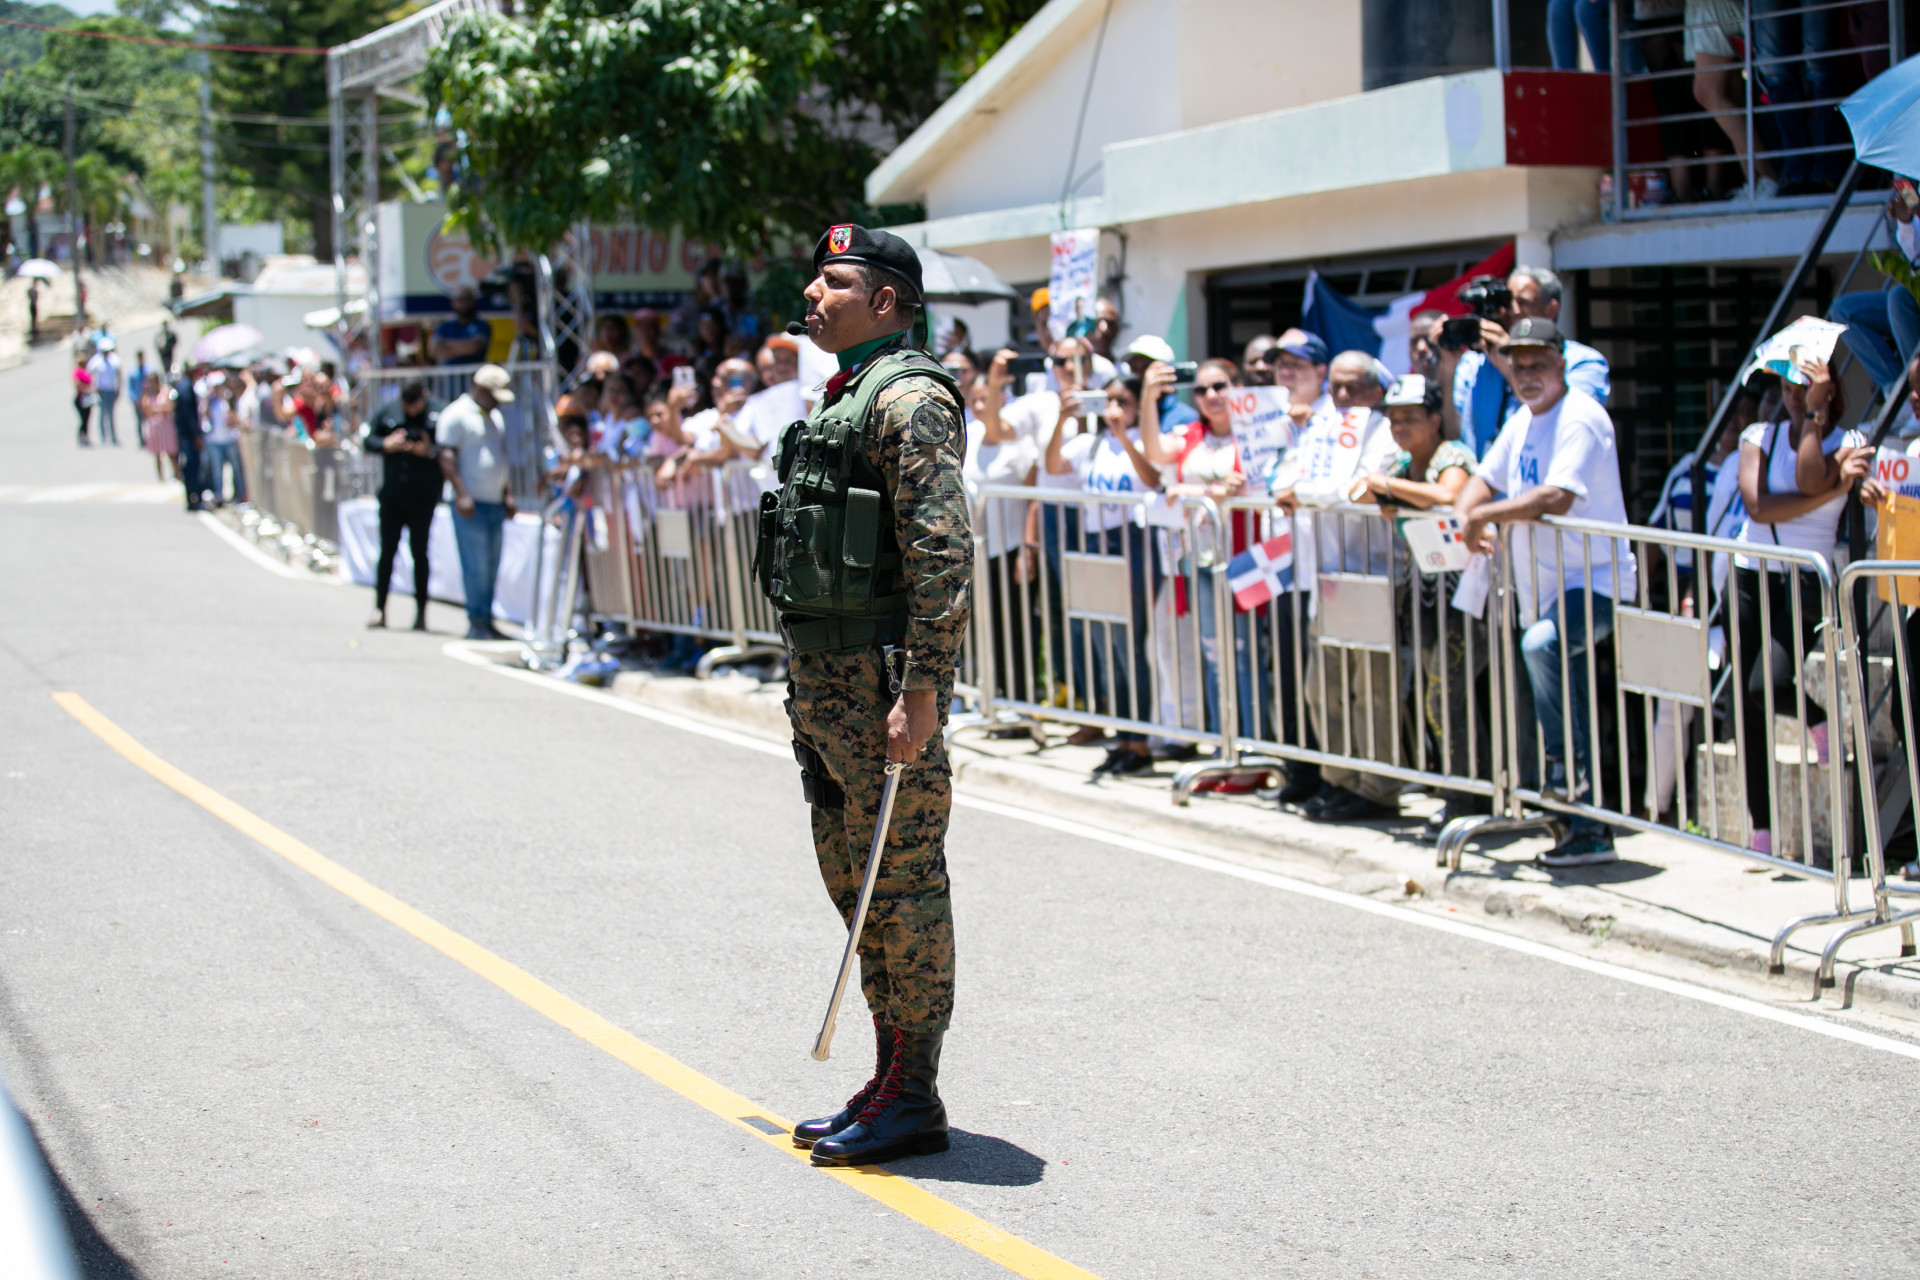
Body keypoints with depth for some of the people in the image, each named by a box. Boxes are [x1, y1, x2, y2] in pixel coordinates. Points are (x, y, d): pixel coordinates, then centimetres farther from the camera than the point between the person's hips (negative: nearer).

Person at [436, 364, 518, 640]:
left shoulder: (495, 417, 20)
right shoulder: (456, 415, -6)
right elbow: (447, 457, -12)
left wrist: (508, 494, 19)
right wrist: (461, 494, -19)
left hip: (495, 503, 8)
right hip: (472, 504, -8)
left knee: (491, 567, 7)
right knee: (476, 567, -8)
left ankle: (486, 621, 12)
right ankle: (476, 622, -4)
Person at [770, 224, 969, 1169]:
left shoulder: (909, 398, -13)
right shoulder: (842, 396, 18)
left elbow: (944, 555, -20)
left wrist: (921, 691, -24)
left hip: (881, 679, -10)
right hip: (822, 678, 10)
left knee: (901, 888, -3)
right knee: (851, 879, 14)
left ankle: (912, 1100, 5)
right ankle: (890, 1081, 23)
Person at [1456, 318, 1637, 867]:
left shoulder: (1580, 419, -14)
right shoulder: (1523, 422, 14)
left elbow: (1557, 497, -27)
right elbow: (1484, 480, 19)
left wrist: (1487, 514, -19)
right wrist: (1467, 519, -3)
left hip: (1595, 580, -9)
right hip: (1544, 589, 9)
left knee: (1541, 643, -37)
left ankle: (1566, 761, -20)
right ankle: (1588, 831, 20)